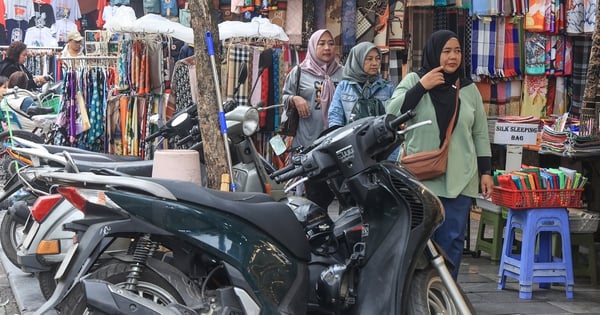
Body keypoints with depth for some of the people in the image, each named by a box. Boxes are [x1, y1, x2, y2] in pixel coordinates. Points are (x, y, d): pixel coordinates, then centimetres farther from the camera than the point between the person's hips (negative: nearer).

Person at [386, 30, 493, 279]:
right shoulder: (413, 81, 5)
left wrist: (486, 172, 8)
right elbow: (392, 114, -8)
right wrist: (421, 87, -14)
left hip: (459, 181, 3)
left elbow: (480, 135, 15)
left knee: (452, 240, 4)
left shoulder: (469, 89, 13)